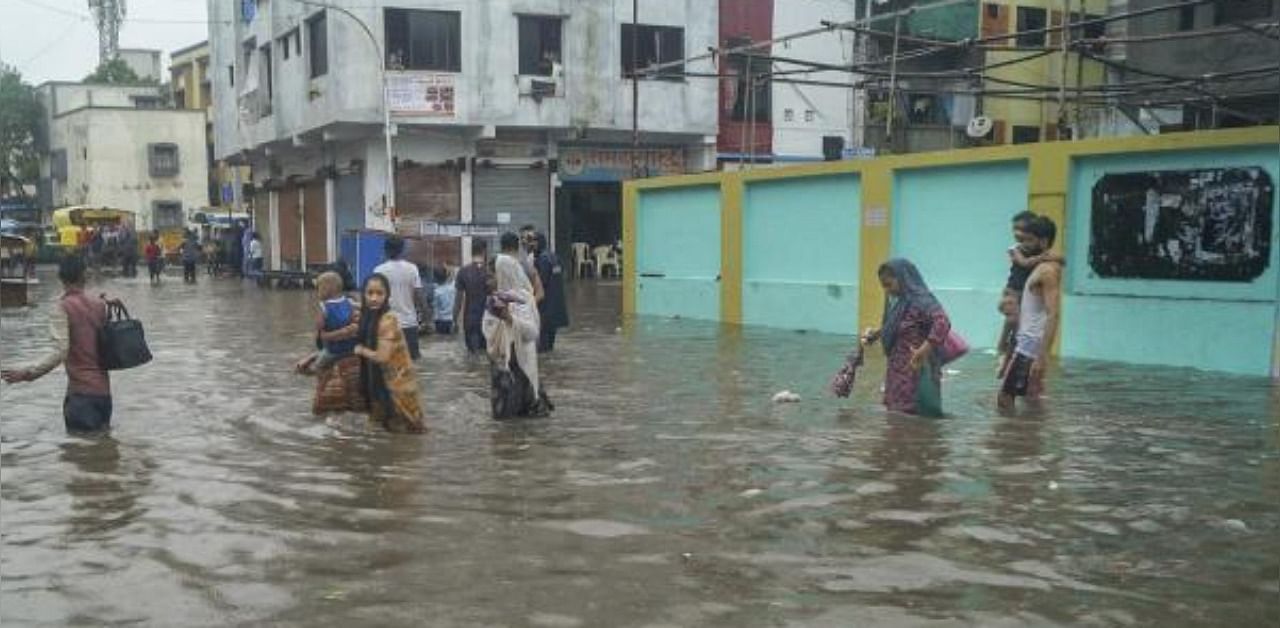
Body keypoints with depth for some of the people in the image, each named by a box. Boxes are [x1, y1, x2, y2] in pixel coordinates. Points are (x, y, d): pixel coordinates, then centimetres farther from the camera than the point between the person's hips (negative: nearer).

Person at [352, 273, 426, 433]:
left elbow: (382, 357, -26)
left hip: (398, 380, -8)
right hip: (382, 378, 8)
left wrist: (361, 350, -13)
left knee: (396, 425, 7)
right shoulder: (369, 316, 0)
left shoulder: (388, 320, -25)